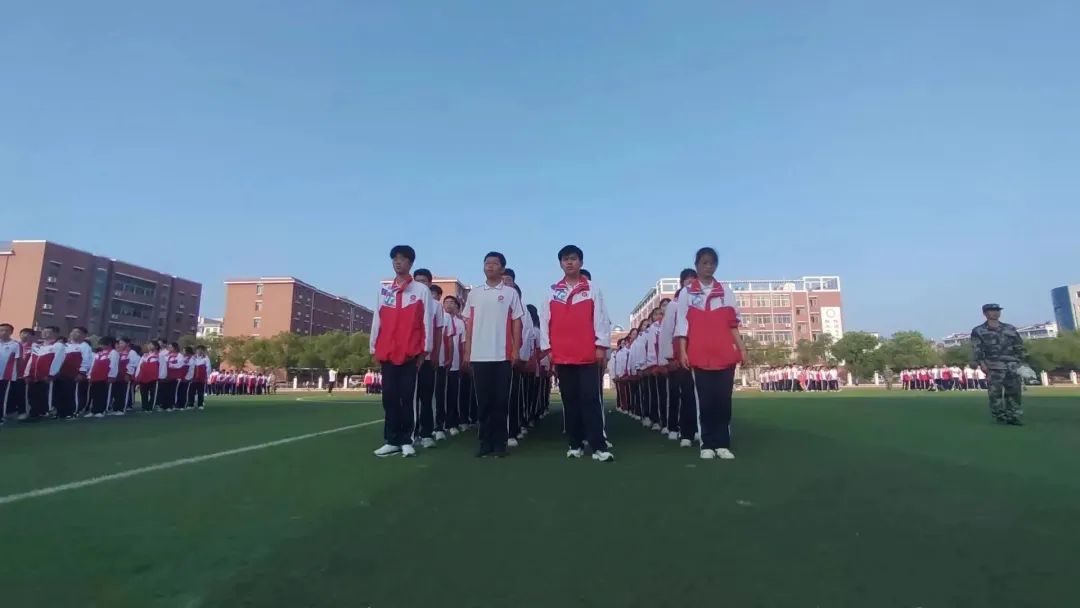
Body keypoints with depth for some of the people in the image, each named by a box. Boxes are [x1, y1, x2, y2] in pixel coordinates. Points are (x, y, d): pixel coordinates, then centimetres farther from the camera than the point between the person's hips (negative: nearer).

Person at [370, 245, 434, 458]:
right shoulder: (383, 290, 14)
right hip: (387, 352, 4)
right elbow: (377, 320, 14)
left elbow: (426, 321, 1)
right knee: (389, 396, 3)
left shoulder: (422, 290, 3)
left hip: (411, 352, -3)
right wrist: (374, 348, 11)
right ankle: (391, 441, 10)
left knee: (407, 396, -1)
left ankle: (406, 440, 7)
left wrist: (425, 348, -3)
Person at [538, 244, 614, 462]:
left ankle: (599, 446, -2)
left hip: (588, 355, -2)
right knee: (570, 400, 8)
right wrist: (547, 349, 3)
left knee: (591, 400, -4)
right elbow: (545, 321, 8)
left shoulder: (592, 289, 4)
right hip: (562, 356, 3)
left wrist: (601, 346, -5)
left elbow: (601, 318, 1)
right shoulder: (552, 291, 9)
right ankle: (575, 444, 16)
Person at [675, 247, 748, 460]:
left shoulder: (725, 291, 13)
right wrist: (683, 351, -4)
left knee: (724, 400, 2)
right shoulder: (687, 293, 7)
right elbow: (683, 324, 3)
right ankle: (707, 444, 8)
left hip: (725, 355, 2)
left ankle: (723, 444, 10)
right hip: (700, 356, -2)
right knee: (705, 401, 1)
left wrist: (741, 348, 5)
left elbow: (733, 323, 11)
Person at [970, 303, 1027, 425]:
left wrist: (1024, 361, 8)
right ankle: (1000, 416, 2)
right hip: (994, 366, -3)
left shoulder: (1010, 329, 17)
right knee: (996, 392, -5)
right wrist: (981, 363, -14)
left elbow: (1019, 346, 17)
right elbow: (977, 349, -3)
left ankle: (1015, 416, 6)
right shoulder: (978, 331, 5)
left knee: (1014, 392, 0)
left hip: (1012, 365, 3)